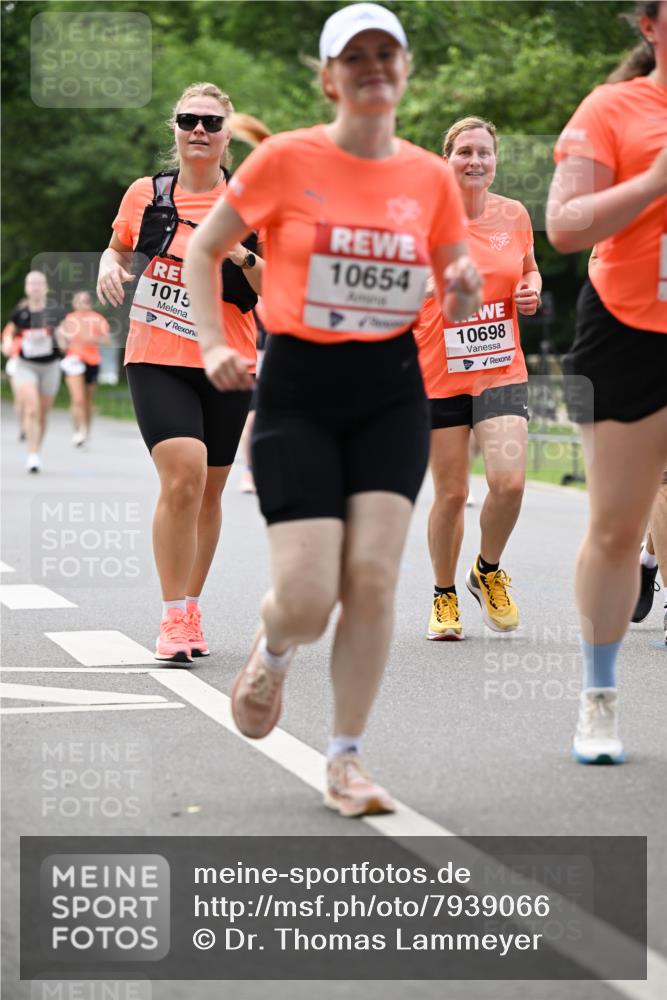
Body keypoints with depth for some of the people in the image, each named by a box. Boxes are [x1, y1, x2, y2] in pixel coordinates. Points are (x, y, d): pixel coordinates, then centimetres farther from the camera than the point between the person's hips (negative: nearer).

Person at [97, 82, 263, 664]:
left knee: (208, 492, 9)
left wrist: (241, 255, -18)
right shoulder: (146, 195, 3)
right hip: (156, 360, -1)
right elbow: (118, 249, 20)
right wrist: (110, 267, -2)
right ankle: (175, 617, -12)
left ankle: (190, 612, 26)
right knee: (182, 476, -20)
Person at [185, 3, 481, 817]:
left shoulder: (431, 178, 4)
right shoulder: (285, 160, -5)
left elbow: (456, 298, 13)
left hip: (391, 392, 3)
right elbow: (203, 248, 6)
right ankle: (271, 652, 28)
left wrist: (464, 291, -10)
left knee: (373, 579, -9)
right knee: (308, 599, -10)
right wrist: (214, 345, -5)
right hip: (298, 391, -2)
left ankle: (346, 762, 6)